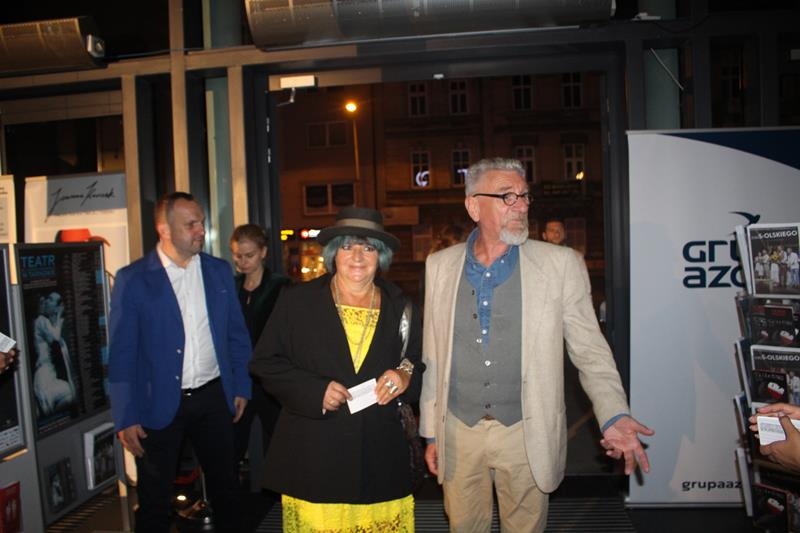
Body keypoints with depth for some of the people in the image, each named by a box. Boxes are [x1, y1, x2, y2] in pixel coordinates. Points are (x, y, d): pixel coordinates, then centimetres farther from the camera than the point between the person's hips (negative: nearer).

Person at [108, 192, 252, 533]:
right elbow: (121, 352, -8)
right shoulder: (133, 279, -9)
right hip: (159, 404, -3)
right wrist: (127, 418, -10)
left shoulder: (219, 271, 2)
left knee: (224, 486, 19)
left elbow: (237, 334, 8)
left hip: (214, 397, 3)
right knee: (155, 499, 12)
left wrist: (241, 387, 5)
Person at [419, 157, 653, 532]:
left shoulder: (560, 264, -6)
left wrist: (614, 416, -18)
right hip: (459, 432, 2)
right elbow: (433, 357, 5)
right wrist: (431, 432, 8)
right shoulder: (439, 266, 0)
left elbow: (589, 350, -4)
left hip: (527, 434, -1)